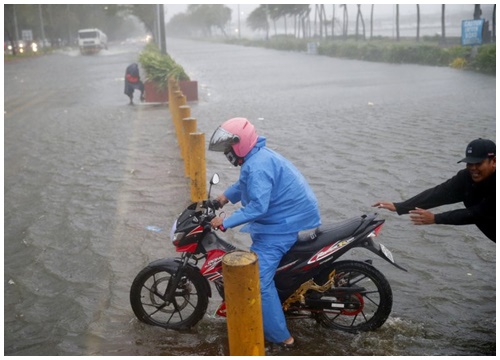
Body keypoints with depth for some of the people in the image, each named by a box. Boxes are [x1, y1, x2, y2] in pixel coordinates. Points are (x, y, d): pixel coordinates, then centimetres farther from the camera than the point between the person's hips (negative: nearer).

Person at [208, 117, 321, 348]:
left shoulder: (257, 166, -25)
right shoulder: (257, 157, 9)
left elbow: (257, 206, -32)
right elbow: (244, 185, 27)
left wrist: (225, 222, -28)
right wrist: (224, 197, 16)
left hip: (283, 225, -12)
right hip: (286, 217, 12)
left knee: (258, 281, -12)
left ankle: (280, 337, -4)